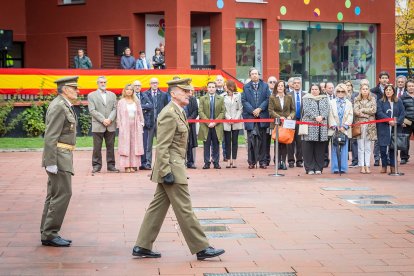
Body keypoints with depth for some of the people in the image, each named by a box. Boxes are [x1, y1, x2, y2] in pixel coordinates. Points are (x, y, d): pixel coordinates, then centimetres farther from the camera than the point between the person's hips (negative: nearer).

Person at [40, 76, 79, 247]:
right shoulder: (58, 107, -15)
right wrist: (51, 163, -24)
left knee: (54, 195, 11)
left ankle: (47, 234, 16)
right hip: (58, 156, -10)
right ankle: (50, 234, -5)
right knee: (63, 193, -9)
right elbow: (50, 137, -20)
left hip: (63, 156, 10)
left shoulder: (65, 106, 17)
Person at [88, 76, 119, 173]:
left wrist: (110, 119, -9)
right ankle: (96, 166, 5)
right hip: (98, 125, -3)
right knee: (97, 147, -1)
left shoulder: (112, 95, 16)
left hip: (111, 125, 3)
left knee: (110, 146, 5)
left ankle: (111, 165, 11)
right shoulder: (91, 95, 5)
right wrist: (103, 120, -13)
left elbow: (115, 109, 8)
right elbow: (92, 110, -4)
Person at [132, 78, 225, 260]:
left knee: (157, 207, 12)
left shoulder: (179, 112, 15)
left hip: (173, 167, 10)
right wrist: (166, 172, -23)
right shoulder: (169, 114, -16)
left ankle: (142, 247, 16)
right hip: (171, 168, -10)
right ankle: (201, 248, 3)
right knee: (184, 209, -3)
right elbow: (162, 147, -20)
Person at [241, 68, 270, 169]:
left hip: (262, 116, 1)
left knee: (262, 140, 3)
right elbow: (244, 101, 1)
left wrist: (260, 109, -9)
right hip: (250, 116, 0)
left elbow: (267, 99, 3)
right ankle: (251, 162, 3)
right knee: (251, 140, -2)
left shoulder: (265, 86, 9)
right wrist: (252, 111, -9)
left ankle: (262, 161, 7)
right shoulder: (246, 87, 8)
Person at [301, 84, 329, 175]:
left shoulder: (325, 99, 16)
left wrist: (322, 117, -14)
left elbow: (327, 110, 4)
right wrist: (315, 117, -17)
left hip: (322, 127, 2)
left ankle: (318, 168, 7)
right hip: (310, 127, -2)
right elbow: (307, 110, -6)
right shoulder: (306, 99, 8)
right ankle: (309, 168, 0)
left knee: (320, 148, 2)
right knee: (309, 148, -4)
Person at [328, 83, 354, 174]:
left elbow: (350, 116, 4)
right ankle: (335, 168, 0)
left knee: (344, 149, -2)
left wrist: (344, 127, -7)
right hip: (334, 129, -1)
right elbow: (330, 116, 2)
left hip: (345, 130, 1)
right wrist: (335, 126, -8)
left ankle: (343, 168, 1)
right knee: (335, 149, -3)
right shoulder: (332, 102, 9)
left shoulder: (349, 103, 11)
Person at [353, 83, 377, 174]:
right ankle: (362, 166, 0)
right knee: (361, 147, -2)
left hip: (370, 125, 1)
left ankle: (367, 166, 5)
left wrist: (362, 110, -5)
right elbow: (356, 111, -6)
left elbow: (374, 110, -4)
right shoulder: (357, 100, 6)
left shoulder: (372, 99, 9)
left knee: (368, 147, 3)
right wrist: (368, 114, -10)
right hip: (360, 124, -1)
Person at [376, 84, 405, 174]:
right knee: (383, 147, -3)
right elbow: (379, 113, -8)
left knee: (393, 147, 3)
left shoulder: (398, 102, 9)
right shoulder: (380, 102, 4)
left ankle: (393, 166, 10)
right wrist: (389, 120, -19)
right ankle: (384, 166, 6)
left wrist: (397, 122, -13)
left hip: (395, 128, 1)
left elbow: (402, 113, 3)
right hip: (384, 128, -1)